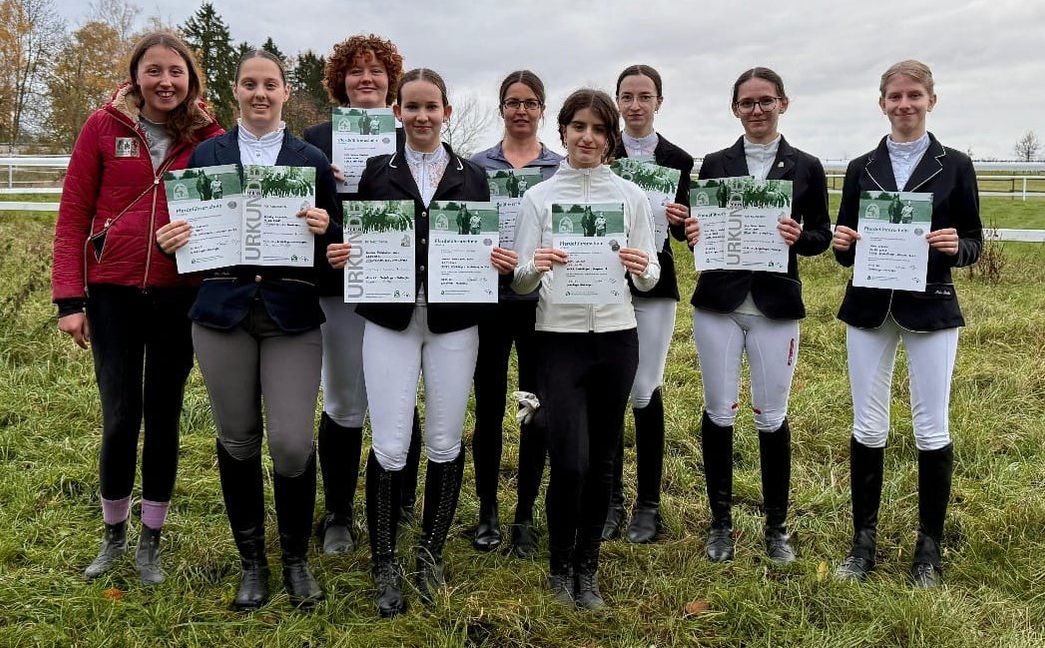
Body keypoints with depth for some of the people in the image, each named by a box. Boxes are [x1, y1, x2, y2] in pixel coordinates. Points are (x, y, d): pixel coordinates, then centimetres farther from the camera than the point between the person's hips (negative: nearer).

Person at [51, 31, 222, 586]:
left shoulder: (209, 138, 1)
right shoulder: (104, 126, -1)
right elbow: (72, 215, -1)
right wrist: (69, 298, -6)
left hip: (180, 298, 1)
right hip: (113, 294, 0)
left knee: (163, 416, 9)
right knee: (119, 417, 3)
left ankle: (150, 542, 26)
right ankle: (113, 534, 27)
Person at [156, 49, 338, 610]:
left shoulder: (312, 160, 8)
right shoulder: (206, 155, 11)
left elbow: (332, 238, 8)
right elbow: (187, 229, 13)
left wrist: (324, 228, -14)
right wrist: (171, 239, -9)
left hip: (292, 313, -1)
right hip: (223, 310, 2)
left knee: (292, 444, -8)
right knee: (236, 440, 8)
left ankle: (296, 558, 17)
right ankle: (251, 560, 26)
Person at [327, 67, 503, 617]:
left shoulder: (472, 176, 11)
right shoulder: (375, 171, 7)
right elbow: (356, 241, 6)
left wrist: (502, 261, -10)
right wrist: (339, 255, -15)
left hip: (454, 321, 2)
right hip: (390, 320, -1)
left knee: (445, 442, 6)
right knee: (389, 447, -3)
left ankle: (431, 551, 25)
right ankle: (384, 566, 13)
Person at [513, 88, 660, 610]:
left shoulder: (631, 196, 4)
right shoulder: (539, 197, 2)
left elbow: (651, 278, 4)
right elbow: (520, 283, 0)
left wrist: (641, 268, -19)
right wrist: (535, 268, -22)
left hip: (615, 337, 2)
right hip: (559, 338, -2)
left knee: (601, 462, 9)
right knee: (569, 463, -6)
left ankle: (586, 568, 27)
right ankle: (559, 568, 18)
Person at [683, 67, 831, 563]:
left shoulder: (805, 167, 5)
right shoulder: (715, 165, 7)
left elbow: (821, 236, 6)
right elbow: (699, 227, 9)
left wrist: (798, 238, -15)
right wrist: (694, 234, -14)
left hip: (776, 305, 0)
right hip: (718, 302, 1)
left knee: (772, 416, 4)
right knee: (718, 412, 4)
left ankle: (777, 526, 21)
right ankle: (721, 522, 19)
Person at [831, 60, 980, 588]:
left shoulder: (955, 166, 2)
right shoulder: (861, 168, 7)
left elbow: (974, 242, 3)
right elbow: (846, 249, 9)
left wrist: (955, 246, -18)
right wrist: (842, 242, -13)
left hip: (930, 309, -1)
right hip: (869, 308, 2)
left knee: (931, 428, 3)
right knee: (867, 427, 5)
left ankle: (929, 547, 19)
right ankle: (864, 540, 18)